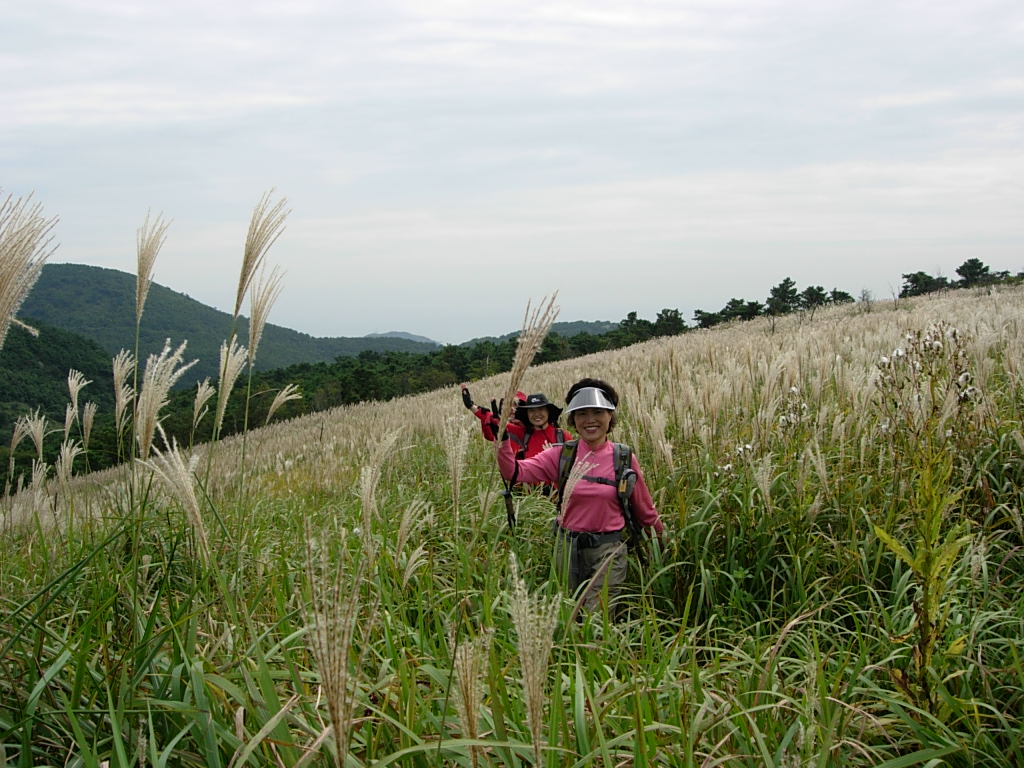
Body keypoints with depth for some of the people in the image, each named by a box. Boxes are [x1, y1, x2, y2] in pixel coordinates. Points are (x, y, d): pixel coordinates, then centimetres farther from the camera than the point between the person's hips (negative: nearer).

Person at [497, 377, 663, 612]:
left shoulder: (624, 459, -5)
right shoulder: (562, 455, -4)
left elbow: (644, 508, 8)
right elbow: (513, 472, -13)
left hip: (608, 549, -2)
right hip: (567, 546, 2)